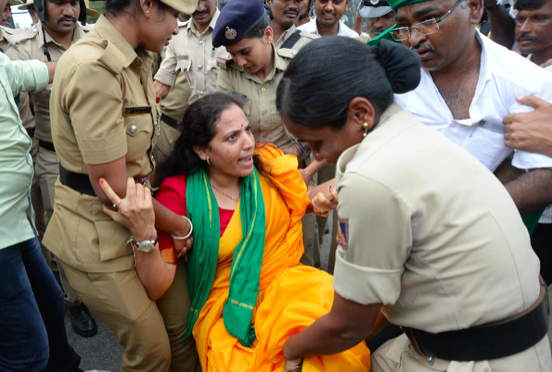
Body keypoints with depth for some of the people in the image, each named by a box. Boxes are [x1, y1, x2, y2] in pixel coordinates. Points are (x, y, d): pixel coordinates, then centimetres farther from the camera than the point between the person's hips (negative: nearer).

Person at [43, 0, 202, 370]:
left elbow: (137, 158, 6)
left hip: (134, 224, 8)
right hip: (99, 238, -8)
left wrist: (147, 220, -4)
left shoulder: (135, 61, 4)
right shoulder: (94, 70, -24)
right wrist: (179, 225, -10)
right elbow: (112, 187, -22)